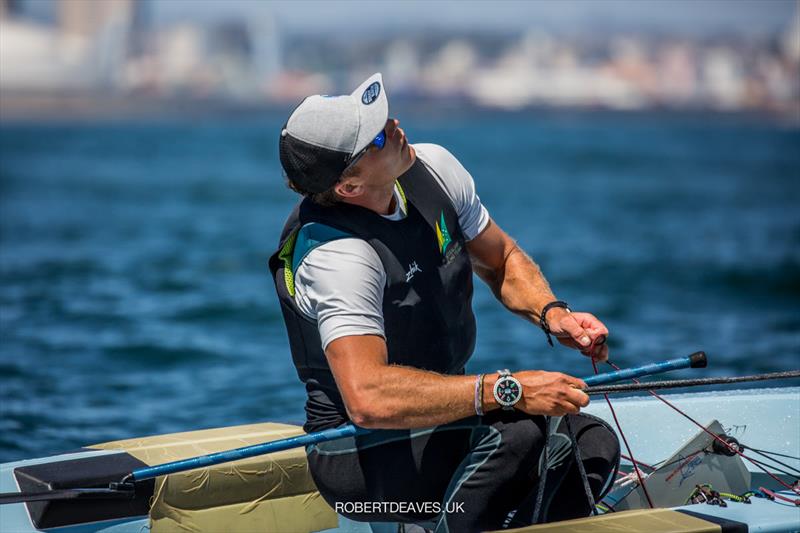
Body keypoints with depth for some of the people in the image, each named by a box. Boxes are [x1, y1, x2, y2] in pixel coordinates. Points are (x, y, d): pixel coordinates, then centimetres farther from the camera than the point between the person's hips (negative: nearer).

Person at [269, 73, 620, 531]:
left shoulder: (431, 168, -4)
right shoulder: (335, 255, -28)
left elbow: (502, 260, 13)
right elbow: (367, 398, -40)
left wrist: (553, 313, -8)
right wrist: (508, 390, -39)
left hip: (443, 416, 8)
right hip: (361, 457, -8)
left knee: (595, 445, -14)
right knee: (519, 432, -33)